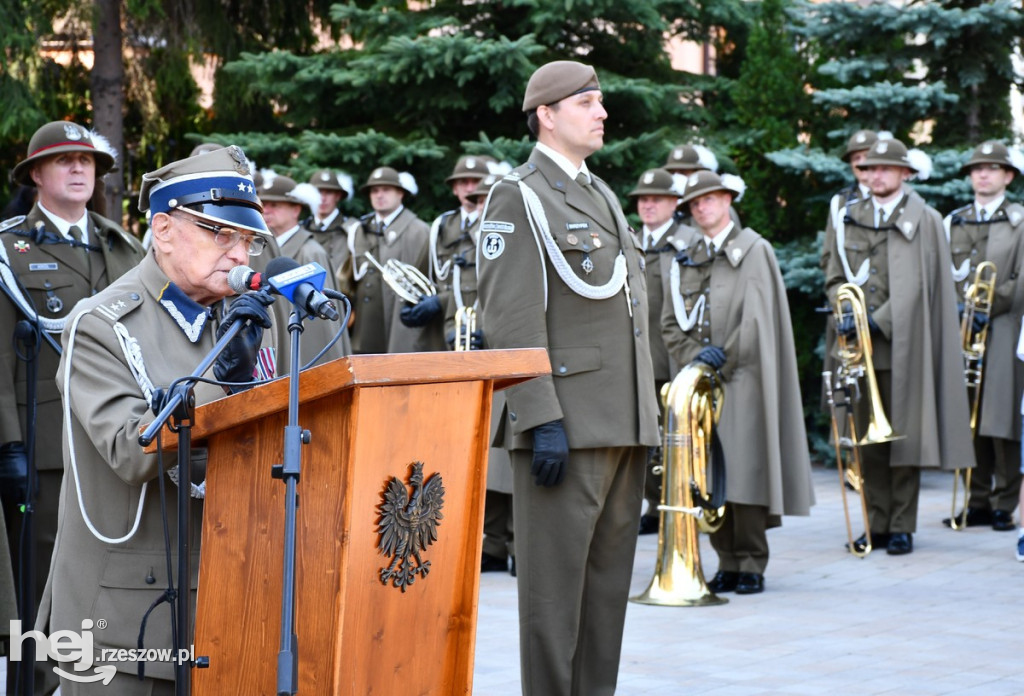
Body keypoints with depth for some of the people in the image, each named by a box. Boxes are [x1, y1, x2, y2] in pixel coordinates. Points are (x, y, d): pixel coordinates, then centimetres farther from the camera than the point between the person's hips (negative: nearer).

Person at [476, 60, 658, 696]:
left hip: (624, 426, 8)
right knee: (556, 582, -4)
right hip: (567, 427, -8)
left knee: (609, 579, 12)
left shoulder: (602, 195, 19)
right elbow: (511, 323, -15)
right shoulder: (518, 198, -6)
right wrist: (543, 421, -21)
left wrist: (646, 414, 17)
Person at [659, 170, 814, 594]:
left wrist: (722, 357, -10)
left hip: (741, 378, -4)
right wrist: (695, 356, -3)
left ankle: (752, 564, -4)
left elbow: (757, 319, -6)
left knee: (744, 468, -10)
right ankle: (728, 563, 7)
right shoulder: (682, 255, 15)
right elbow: (670, 321, 12)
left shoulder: (753, 250, 2)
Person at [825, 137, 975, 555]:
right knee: (869, 441, 5)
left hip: (902, 344, -4)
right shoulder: (850, 220, 13)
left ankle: (902, 526, 6)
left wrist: (877, 321, -15)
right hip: (860, 347, 4)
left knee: (904, 436, -1)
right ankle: (877, 524, 12)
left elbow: (917, 286, -7)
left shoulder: (924, 221, 0)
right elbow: (835, 278, 15)